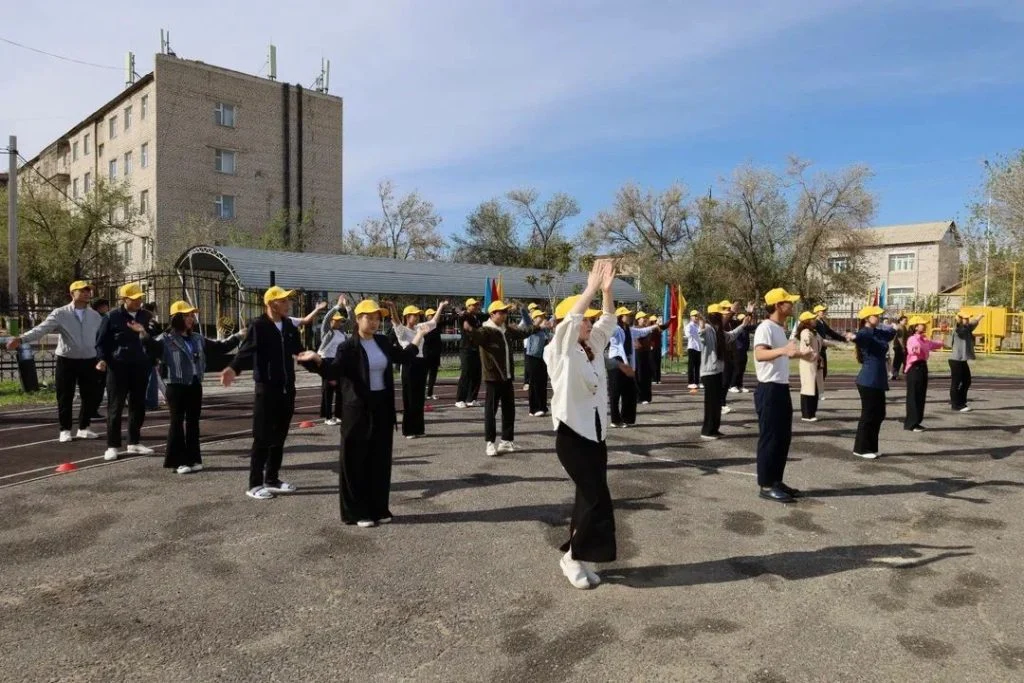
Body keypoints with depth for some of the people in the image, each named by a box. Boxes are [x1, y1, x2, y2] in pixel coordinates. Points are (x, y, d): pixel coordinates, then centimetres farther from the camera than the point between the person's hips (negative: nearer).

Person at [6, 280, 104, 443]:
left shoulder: (95, 316, 6)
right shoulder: (60, 313, -5)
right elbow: (41, 329, -16)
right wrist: (21, 339, -31)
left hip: (89, 361, 3)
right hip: (66, 361, -3)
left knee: (90, 396, 6)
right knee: (65, 397, 4)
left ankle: (83, 428, 22)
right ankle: (65, 430, 18)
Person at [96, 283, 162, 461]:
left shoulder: (147, 317, 8)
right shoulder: (112, 317, -3)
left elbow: (156, 339, 10)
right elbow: (102, 341, 0)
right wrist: (102, 359, -14)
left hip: (141, 367, 4)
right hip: (118, 367, -4)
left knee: (138, 406, 10)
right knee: (115, 407, 0)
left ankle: (134, 443, 21)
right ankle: (112, 446, 7)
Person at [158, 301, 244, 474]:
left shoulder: (197, 339, 12)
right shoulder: (167, 339, -7)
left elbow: (219, 347, 20)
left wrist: (237, 336, 20)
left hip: (195, 386, 6)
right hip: (176, 386, -6)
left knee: (193, 421, 11)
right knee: (177, 422, 0)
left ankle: (193, 459, 19)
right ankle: (177, 461, 6)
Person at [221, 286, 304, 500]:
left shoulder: (290, 326, 9)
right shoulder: (258, 326, -10)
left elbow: (300, 352, 16)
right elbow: (246, 351, -22)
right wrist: (233, 368, -41)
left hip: (287, 388, 6)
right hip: (266, 388, -6)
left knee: (279, 436, 12)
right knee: (262, 437, -1)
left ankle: (272, 480, 24)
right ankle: (255, 484, 9)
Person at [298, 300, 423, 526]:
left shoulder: (384, 342, 8)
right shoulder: (348, 346, -10)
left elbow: (402, 357, 23)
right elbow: (334, 371, -21)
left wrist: (418, 337, 25)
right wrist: (317, 359, -39)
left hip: (382, 406, 6)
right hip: (358, 409, -6)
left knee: (381, 460, 11)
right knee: (356, 461, 1)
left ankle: (379, 508, 22)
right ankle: (356, 512, 11)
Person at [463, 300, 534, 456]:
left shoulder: (507, 330, 12)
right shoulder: (486, 331, -12)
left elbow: (523, 332, 31)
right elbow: (477, 336, -35)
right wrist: (469, 330, -55)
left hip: (507, 376, 7)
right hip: (493, 377, -7)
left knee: (509, 409, 12)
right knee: (491, 409, -1)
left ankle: (507, 440, 22)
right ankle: (490, 443, 6)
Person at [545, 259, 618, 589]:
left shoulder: (594, 348, 10)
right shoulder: (560, 351, -10)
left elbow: (607, 322, 4)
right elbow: (570, 318, -23)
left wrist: (607, 289, -9)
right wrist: (592, 287, -19)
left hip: (596, 432, 7)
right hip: (571, 433, -7)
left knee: (590, 498, 10)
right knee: (597, 500, -8)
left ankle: (578, 557, 23)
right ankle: (574, 557, 11)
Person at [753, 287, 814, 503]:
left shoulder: (780, 328, 15)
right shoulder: (765, 327, -16)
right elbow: (760, 354, -34)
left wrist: (799, 354, 41)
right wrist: (783, 350, -50)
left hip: (782, 388, 10)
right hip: (769, 389, -10)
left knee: (783, 437, 14)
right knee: (769, 438, -4)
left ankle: (776, 481, 23)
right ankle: (766, 485, 4)